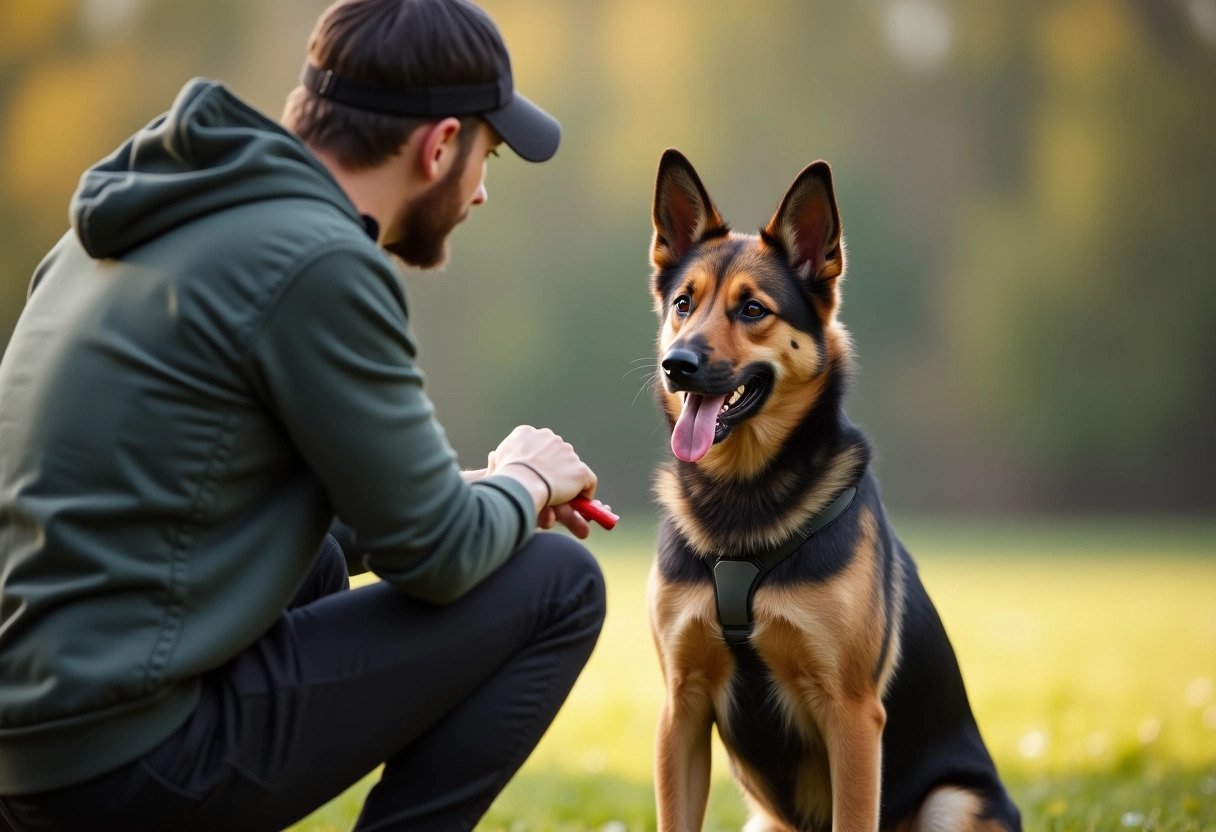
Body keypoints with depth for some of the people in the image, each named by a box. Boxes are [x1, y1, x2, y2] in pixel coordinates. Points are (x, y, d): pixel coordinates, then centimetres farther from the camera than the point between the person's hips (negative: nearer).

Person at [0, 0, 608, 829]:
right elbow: (434, 558, -7)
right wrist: (526, 485, 14)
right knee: (557, 586, 1)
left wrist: (475, 489, 23)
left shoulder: (159, 216, 13)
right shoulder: (320, 263, -14)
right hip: (135, 755, -9)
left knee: (320, 556, 35)